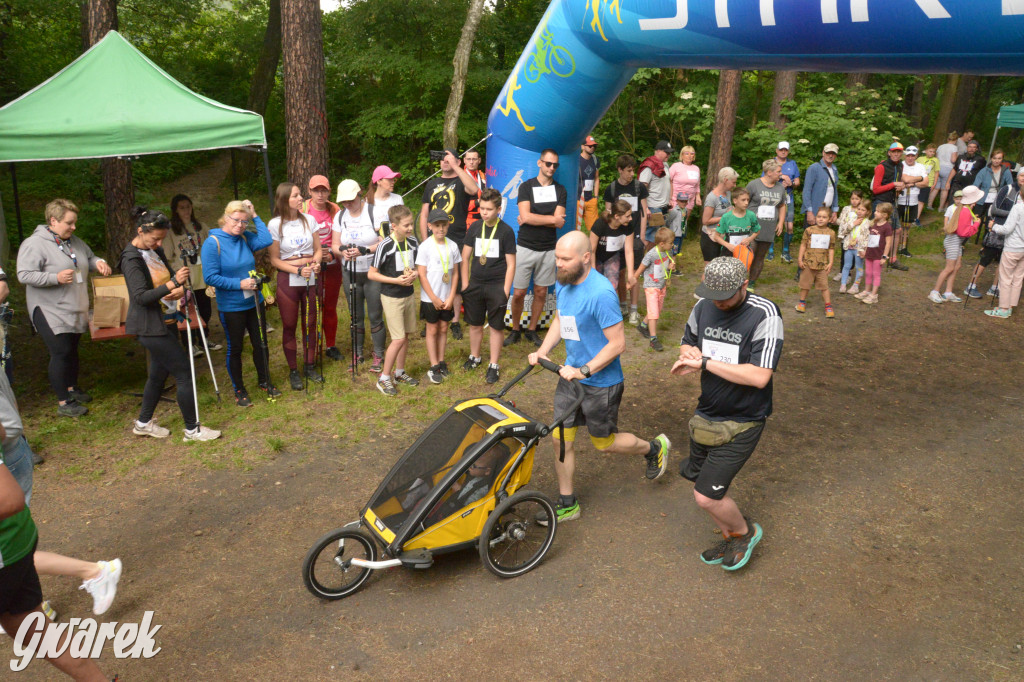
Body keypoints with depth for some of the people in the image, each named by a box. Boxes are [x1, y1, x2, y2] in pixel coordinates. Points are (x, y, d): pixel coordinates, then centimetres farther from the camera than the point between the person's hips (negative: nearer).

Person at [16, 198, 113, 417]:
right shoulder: (34, 244, -14)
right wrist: (56, 278, -29)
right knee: (61, 354, -7)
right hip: (50, 313, -8)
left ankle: (71, 388, 36)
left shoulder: (74, 241, 10)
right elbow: (24, 275, -19)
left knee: (72, 350, 19)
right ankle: (63, 403, 2)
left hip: (75, 310, 8)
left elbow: (89, 257, 27)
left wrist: (98, 262, 3)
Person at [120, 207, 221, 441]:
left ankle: (143, 423, 33)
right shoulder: (131, 259, -18)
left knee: (159, 372, 18)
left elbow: (171, 277, 14)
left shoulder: (155, 251, 8)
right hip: (149, 327, -9)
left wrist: (181, 288, -9)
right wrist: (172, 284, -34)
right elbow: (141, 296, -26)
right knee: (184, 374, -6)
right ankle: (192, 430, 4)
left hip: (164, 321, 9)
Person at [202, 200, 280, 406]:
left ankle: (264, 381, 33)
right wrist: (239, 284, -22)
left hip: (254, 302, 5)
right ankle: (239, 390, 24)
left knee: (261, 344, 14)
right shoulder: (212, 243, -13)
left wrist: (255, 216, -10)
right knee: (235, 348, 9)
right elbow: (211, 277, -18)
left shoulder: (245, 238, 3)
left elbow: (266, 240, -14)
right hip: (230, 307, -5)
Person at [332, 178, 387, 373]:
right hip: (350, 273, 4)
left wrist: (363, 250, -29)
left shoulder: (376, 213, -10)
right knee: (356, 316, 12)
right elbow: (335, 245, 6)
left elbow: (384, 242, -16)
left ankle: (378, 356, 16)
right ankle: (358, 354, 27)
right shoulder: (340, 217, 5)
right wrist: (342, 251, -18)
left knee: (375, 316, 0)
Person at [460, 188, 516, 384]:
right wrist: (465, 284, 4)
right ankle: (475, 357, 33)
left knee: (496, 326, 4)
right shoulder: (475, 227, 3)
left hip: (496, 286, -3)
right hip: (475, 285, 3)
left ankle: (493, 365, 15)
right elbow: (465, 256, 9)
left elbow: (511, 264, -5)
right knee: (475, 324, 14)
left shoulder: (506, 231, -7)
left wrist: (505, 290, -10)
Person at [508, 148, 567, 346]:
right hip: (525, 247, -2)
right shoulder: (526, 186, -1)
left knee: (541, 292, 9)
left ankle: (532, 330, 25)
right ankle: (515, 330, 19)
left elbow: (559, 223, -7)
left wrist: (533, 219, -11)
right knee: (519, 293, 0)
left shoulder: (560, 190, 5)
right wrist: (552, 219, -11)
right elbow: (525, 217, -16)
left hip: (548, 249, 2)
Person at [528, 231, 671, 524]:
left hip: (600, 382, -7)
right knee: (560, 438, 9)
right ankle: (566, 504, 26)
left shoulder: (601, 293, -26)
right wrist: (542, 351, 2)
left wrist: (584, 371, -25)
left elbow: (618, 343, -24)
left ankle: (655, 448, 40)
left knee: (604, 443, 12)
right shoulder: (563, 283, -1)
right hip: (571, 374, 7)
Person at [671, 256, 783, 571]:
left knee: (707, 496, -8)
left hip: (743, 422, -7)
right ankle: (730, 539, 44)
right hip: (707, 415, 7)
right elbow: (687, 344, 16)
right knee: (705, 486, 18)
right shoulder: (703, 307, -2)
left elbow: (760, 376, -28)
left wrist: (706, 362, -25)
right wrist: (690, 354, -9)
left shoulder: (764, 315, -21)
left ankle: (745, 532, 24)